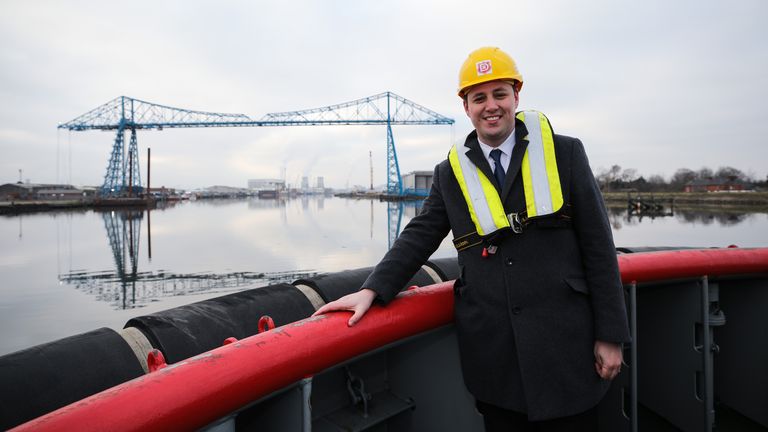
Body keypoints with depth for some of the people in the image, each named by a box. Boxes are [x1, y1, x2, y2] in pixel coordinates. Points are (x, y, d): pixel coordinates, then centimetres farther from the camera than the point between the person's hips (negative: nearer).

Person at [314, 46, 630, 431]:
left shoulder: (564, 153, 0)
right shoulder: (450, 172, 5)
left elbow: (597, 245, 0)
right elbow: (419, 237, 4)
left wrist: (610, 334, -1)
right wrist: (373, 290, -11)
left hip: (564, 344, -1)